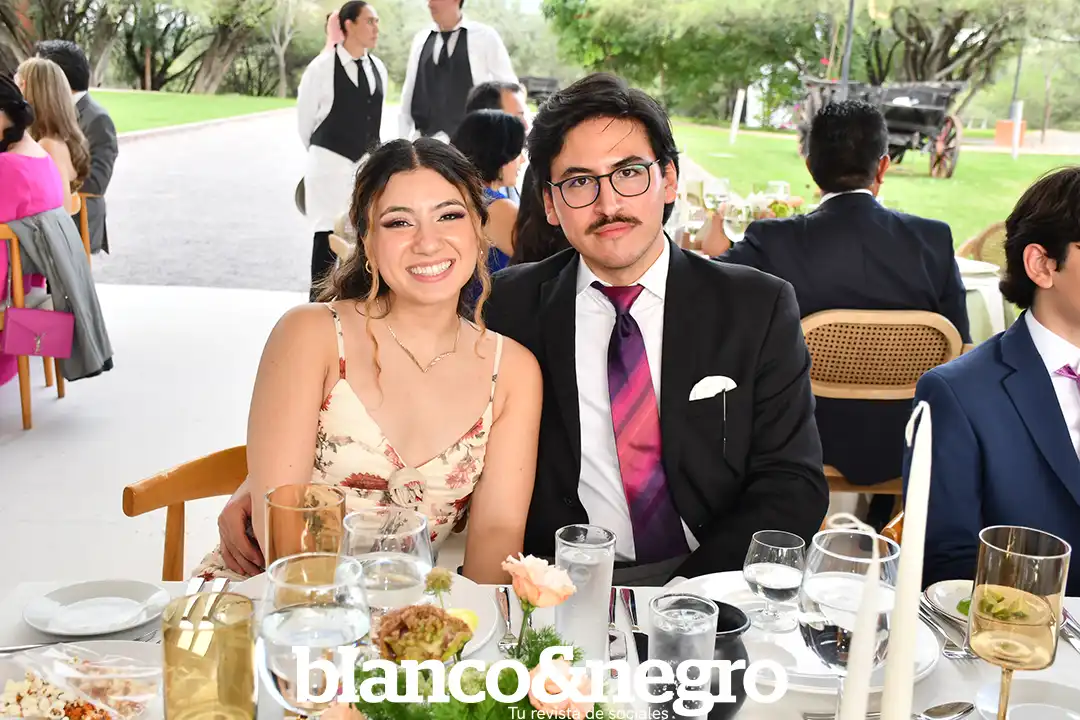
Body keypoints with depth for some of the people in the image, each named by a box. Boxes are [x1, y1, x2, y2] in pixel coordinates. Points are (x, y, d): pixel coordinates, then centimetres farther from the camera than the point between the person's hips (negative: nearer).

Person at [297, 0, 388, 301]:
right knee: (327, 233, -1)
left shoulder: (378, 68, 4)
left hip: (367, 163, 5)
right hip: (330, 162, -5)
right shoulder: (322, 68, -11)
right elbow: (304, 118, 1)